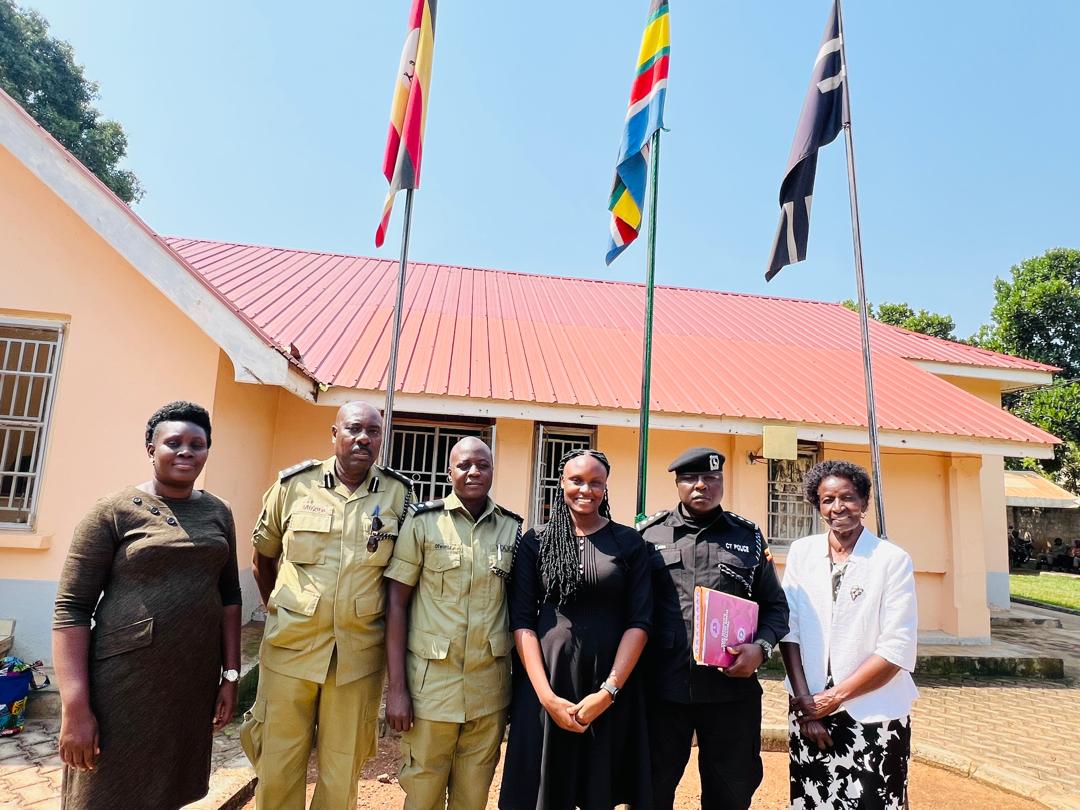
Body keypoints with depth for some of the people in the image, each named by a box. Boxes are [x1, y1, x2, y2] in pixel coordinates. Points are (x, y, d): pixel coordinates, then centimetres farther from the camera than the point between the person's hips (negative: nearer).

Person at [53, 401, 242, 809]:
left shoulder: (218, 512, 6)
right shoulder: (114, 511, -8)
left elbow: (229, 595, 9)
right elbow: (71, 607, -10)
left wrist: (230, 674, 6)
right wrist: (75, 707, -15)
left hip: (194, 681, 4)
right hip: (124, 681, -4)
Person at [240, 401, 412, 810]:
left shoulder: (398, 494, -3)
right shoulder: (294, 485, -2)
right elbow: (263, 557, 13)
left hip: (358, 656, 0)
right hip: (290, 649, 1)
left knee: (342, 775, 14)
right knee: (277, 767, 13)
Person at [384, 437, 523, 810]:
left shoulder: (512, 528, 3)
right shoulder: (423, 522, -4)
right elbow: (396, 603, -4)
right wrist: (397, 687, -8)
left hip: (490, 686, 2)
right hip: (431, 681, -2)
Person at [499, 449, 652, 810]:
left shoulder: (629, 542, 2)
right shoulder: (535, 541, 1)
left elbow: (639, 621, -3)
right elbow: (521, 620, -3)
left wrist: (608, 691, -11)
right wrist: (547, 696, -12)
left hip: (611, 687, 0)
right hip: (545, 682, 0)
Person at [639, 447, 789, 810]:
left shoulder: (749, 537, 6)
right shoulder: (648, 535, 2)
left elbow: (775, 606, 10)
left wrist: (761, 647, -8)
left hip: (732, 688, 1)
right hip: (662, 688, -1)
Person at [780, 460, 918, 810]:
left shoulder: (893, 560, -9)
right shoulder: (801, 552, 0)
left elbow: (897, 650, -12)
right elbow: (789, 629, -1)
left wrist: (835, 697, -11)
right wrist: (805, 700, -7)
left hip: (874, 717, -2)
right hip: (808, 711, 3)